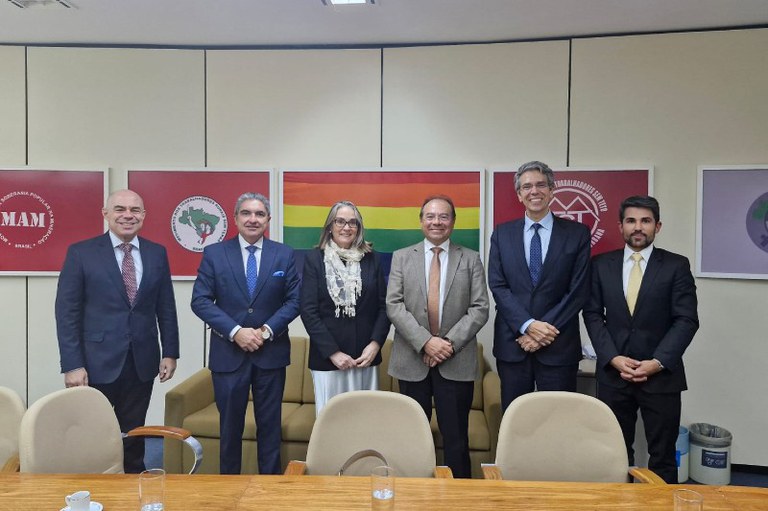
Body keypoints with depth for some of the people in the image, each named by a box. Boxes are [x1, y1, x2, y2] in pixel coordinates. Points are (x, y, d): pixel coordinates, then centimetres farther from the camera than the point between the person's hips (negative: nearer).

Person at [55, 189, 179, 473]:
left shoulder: (157, 253, 4)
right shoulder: (81, 253, -4)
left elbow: (166, 308, 7)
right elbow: (67, 312, -6)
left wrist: (170, 353, 4)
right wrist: (72, 365, -11)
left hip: (142, 362, 2)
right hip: (98, 363, -2)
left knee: (134, 433, 14)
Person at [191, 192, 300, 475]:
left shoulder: (285, 254, 2)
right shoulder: (214, 253, 0)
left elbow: (294, 300, 0)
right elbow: (200, 301, -5)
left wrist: (267, 330, -13)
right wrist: (235, 332, -15)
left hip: (271, 352, 1)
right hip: (228, 352, 0)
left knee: (270, 425, 11)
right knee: (230, 426, 12)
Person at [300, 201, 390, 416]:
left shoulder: (371, 258, 6)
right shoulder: (314, 259, 0)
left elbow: (384, 305, 6)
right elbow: (308, 311, -5)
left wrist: (375, 344, -7)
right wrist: (333, 352, -10)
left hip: (365, 357, 2)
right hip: (327, 358, -2)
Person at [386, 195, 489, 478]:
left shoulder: (471, 259, 7)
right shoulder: (401, 257, 7)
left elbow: (480, 308, 0)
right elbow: (394, 305, -3)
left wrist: (450, 343, -13)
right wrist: (425, 341, -14)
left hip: (457, 362, 0)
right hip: (412, 360, 1)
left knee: (456, 438, 5)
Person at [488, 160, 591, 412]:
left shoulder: (577, 233, 2)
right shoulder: (502, 234, 6)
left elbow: (578, 290, -4)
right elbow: (497, 286, -1)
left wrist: (546, 330, -11)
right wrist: (527, 325, -13)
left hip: (559, 345, -1)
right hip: (512, 344, 1)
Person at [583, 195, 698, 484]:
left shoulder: (676, 266, 1)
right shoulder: (601, 264, 5)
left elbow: (686, 320, -4)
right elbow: (592, 315, 2)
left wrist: (657, 362, -13)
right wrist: (613, 358, -9)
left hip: (661, 374, -1)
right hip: (612, 373, 1)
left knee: (662, 456, 9)